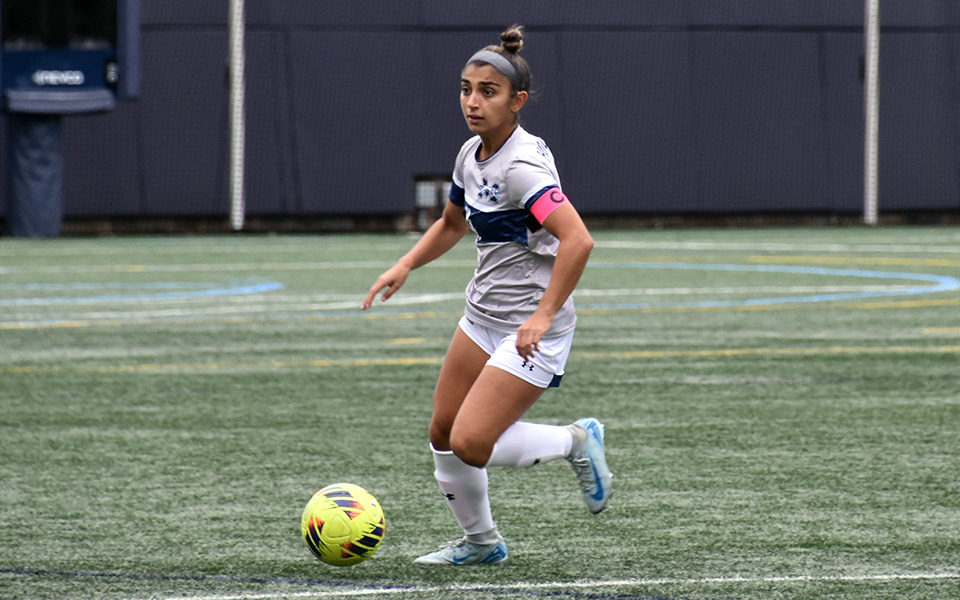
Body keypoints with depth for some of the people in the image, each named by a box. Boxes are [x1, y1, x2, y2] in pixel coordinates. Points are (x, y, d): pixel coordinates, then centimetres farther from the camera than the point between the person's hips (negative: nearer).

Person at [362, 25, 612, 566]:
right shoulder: (472, 155, 6)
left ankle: (577, 441, 7)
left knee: (470, 443, -16)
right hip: (483, 317, 9)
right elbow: (452, 223, 25)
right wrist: (405, 266, 12)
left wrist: (543, 316, -31)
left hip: (532, 329, -9)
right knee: (444, 434, 10)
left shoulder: (522, 165, -22)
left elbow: (578, 240, -32)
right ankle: (480, 542, 30)